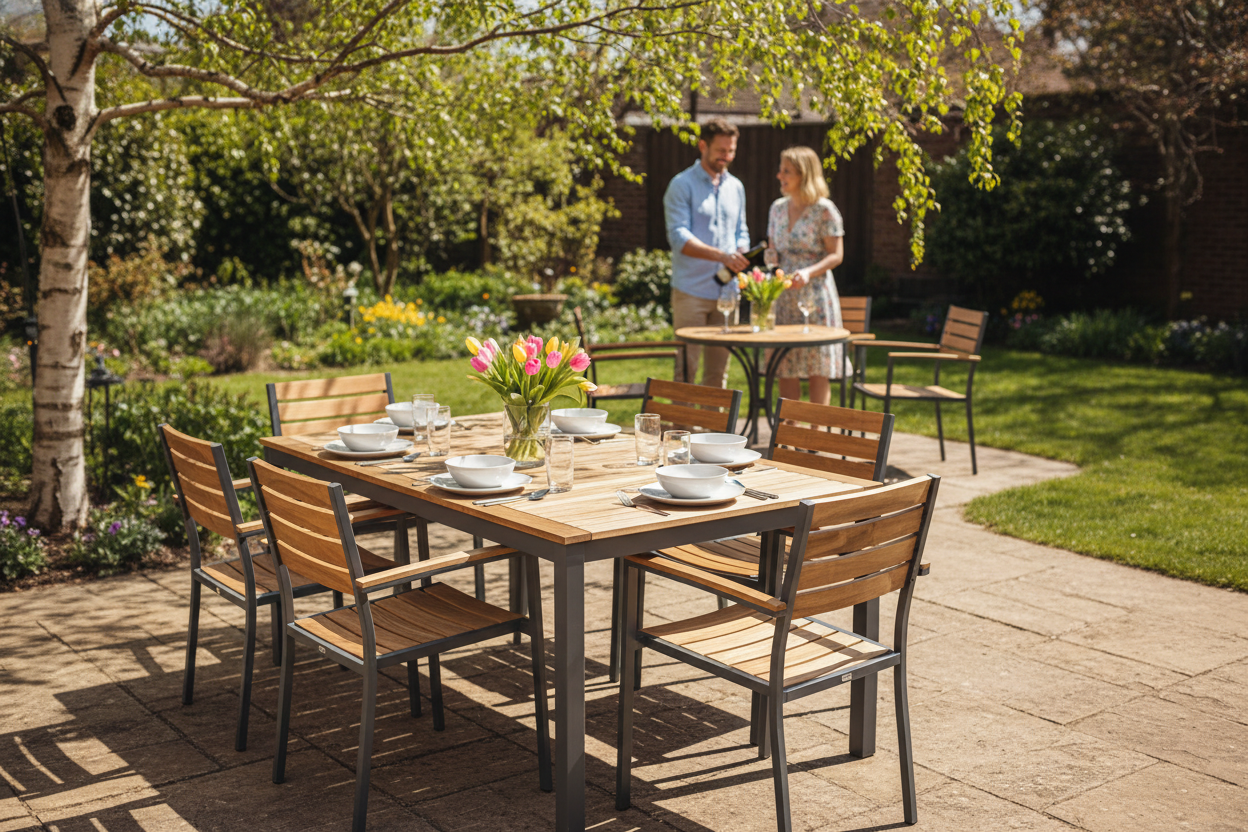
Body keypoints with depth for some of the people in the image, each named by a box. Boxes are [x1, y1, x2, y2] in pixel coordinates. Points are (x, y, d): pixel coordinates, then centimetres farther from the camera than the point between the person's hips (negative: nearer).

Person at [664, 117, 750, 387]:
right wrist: (721, 256, -27)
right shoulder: (682, 185, -4)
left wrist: (739, 257, -4)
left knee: (718, 369, 8)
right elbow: (679, 237, -15)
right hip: (691, 291, -5)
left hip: (726, 291, 5)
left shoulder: (736, 187, 15)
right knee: (687, 367, -4)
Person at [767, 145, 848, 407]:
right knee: (784, 368, 5)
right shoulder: (777, 208, 11)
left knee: (818, 369, -2)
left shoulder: (824, 210, -7)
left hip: (815, 295, -5)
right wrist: (771, 258, -3)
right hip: (783, 295, 6)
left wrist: (809, 272, -22)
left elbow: (836, 255, -8)